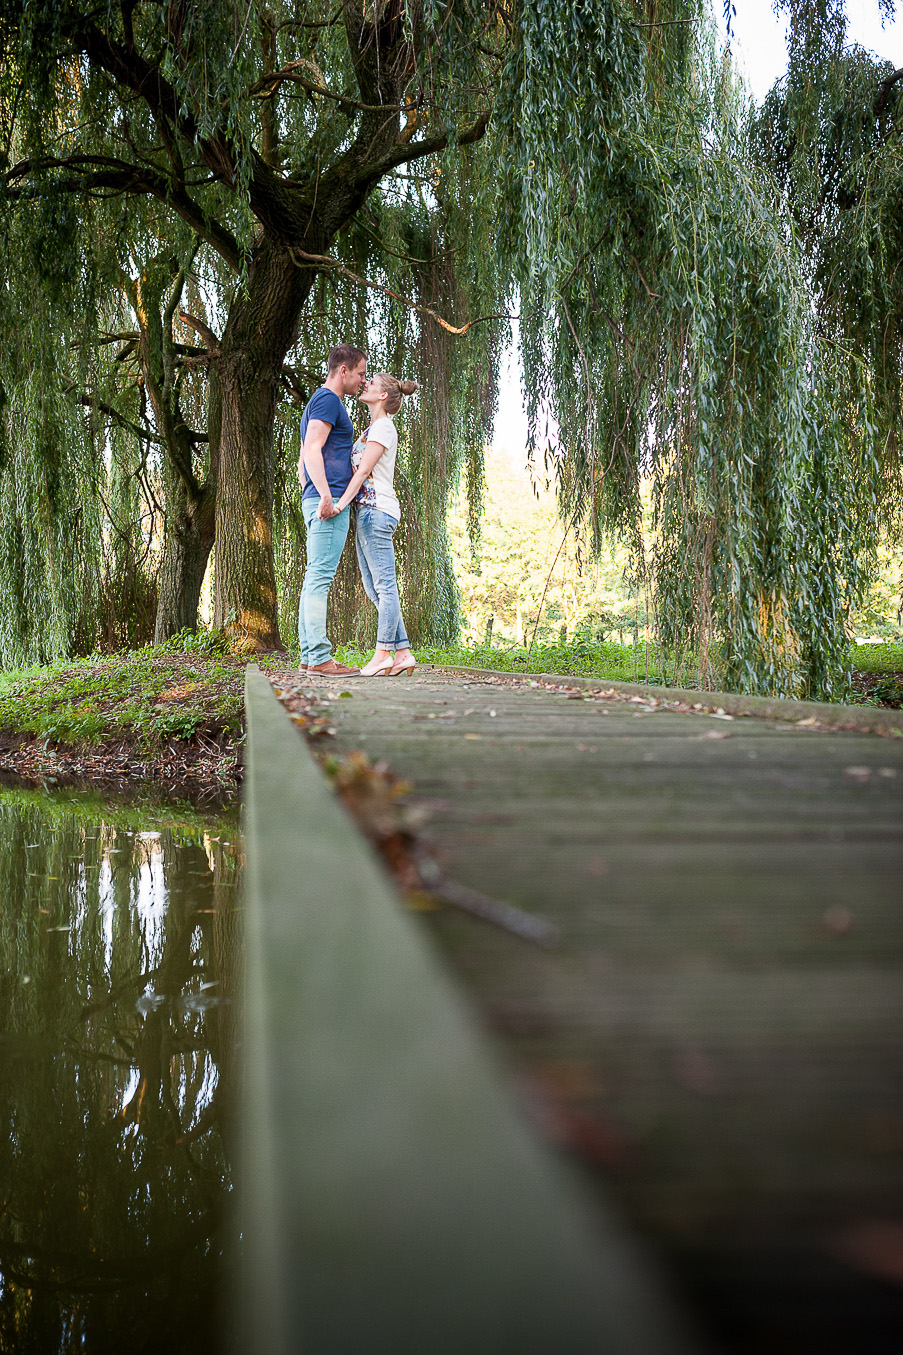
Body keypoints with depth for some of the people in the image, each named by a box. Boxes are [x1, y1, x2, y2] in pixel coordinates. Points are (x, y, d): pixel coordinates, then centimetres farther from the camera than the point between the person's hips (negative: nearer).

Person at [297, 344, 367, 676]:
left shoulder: (320, 402, 26)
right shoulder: (327, 400, -6)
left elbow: (303, 459, 28)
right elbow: (312, 450, -18)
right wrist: (326, 495, -24)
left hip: (317, 502, 11)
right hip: (328, 501, -11)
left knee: (315, 578, 8)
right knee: (320, 577, -13)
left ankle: (309, 655, 9)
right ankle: (319, 657, -16)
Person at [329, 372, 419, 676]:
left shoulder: (383, 426, -6)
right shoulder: (373, 428, 23)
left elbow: (364, 470, -15)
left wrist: (342, 502, -22)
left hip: (377, 511, -10)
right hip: (367, 513, 10)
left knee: (384, 585, -8)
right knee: (374, 587, 7)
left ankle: (383, 654, -7)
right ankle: (403, 654, 7)